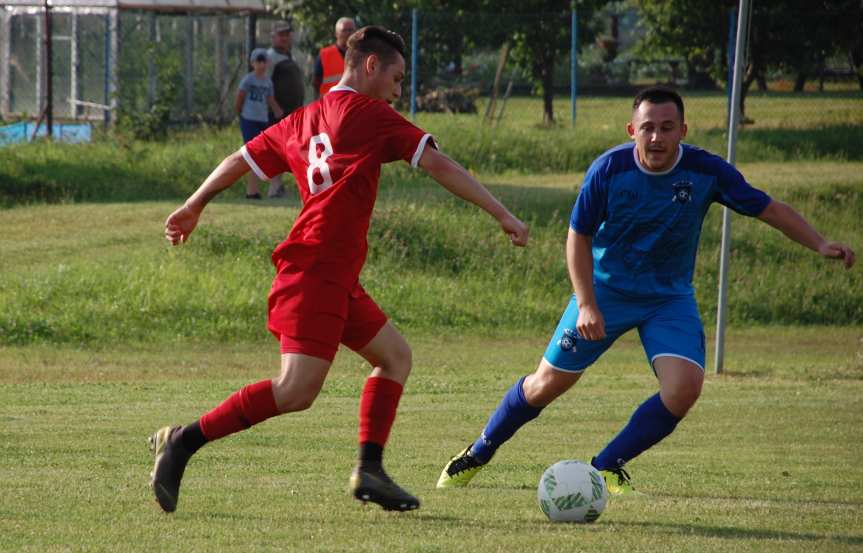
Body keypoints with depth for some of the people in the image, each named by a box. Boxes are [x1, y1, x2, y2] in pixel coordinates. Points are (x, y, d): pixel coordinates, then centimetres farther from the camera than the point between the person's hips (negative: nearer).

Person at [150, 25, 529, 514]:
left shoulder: (301, 122, 19)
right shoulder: (369, 114, -2)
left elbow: (240, 160, 25)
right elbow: (439, 166, -4)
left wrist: (193, 208, 38)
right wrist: (503, 215, -2)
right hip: (317, 269, -10)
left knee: (395, 355, 14)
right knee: (297, 390, -16)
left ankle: (370, 470, 5)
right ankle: (184, 442, -14)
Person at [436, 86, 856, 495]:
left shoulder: (706, 171, -17)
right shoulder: (609, 170, -19)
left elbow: (770, 209, -9)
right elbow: (579, 237, -9)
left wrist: (821, 245, -23)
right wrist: (586, 305, -17)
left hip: (671, 297, 1)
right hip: (606, 289, -1)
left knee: (684, 387, -21)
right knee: (549, 383, 1)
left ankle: (607, 466, -2)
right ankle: (479, 454, 25)